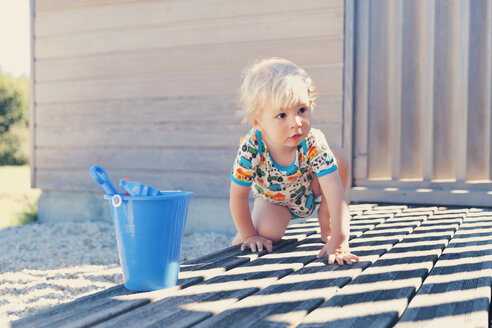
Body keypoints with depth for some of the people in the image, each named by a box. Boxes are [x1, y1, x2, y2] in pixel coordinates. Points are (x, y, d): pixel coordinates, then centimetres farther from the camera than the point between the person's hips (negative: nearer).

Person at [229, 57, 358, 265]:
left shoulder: (314, 144, -37)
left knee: (339, 159, -25)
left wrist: (339, 240, -48)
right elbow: (238, 195, -24)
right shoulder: (250, 149, -37)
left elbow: (334, 191, -41)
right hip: (273, 199, -1)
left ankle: (325, 221, -3)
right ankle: (239, 241, 10)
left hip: (311, 196, 1)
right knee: (268, 233, -28)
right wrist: (249, 235, -16)